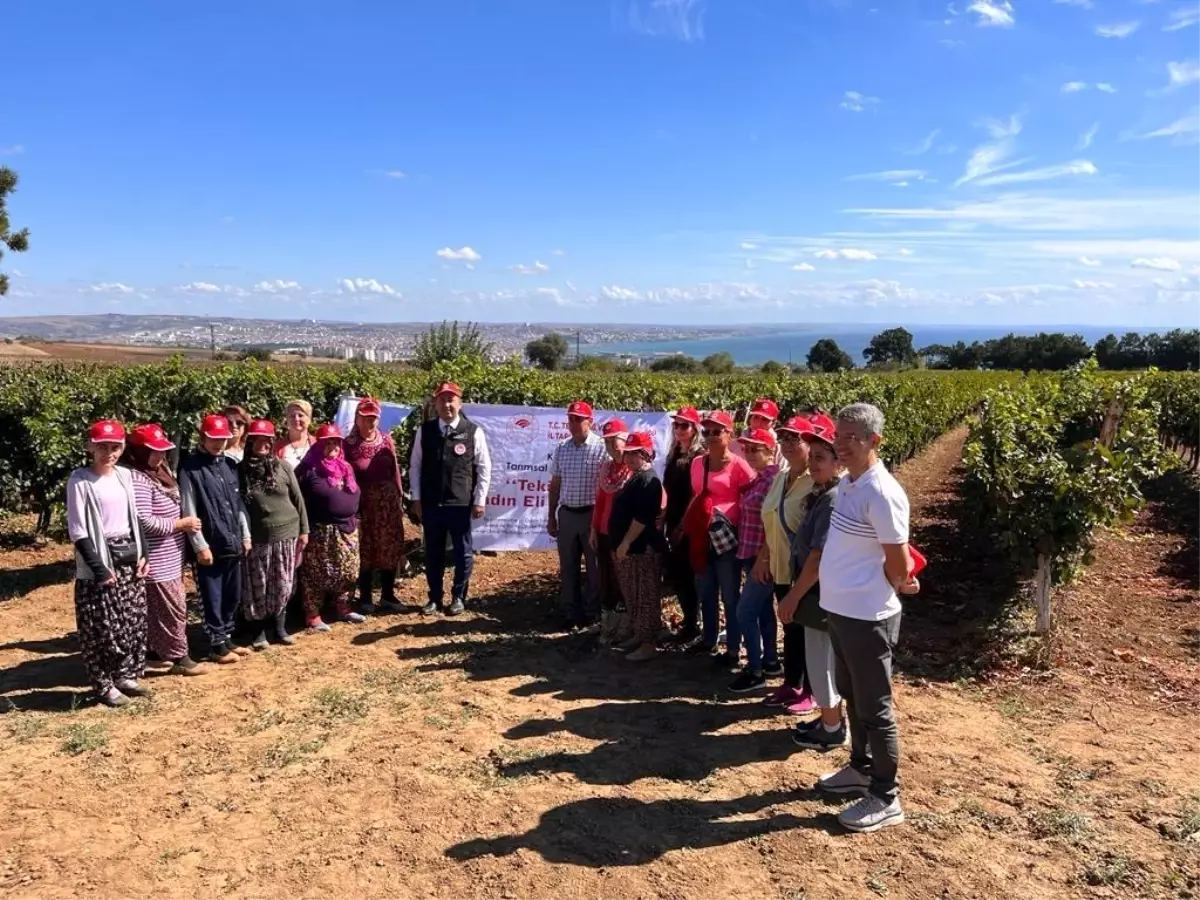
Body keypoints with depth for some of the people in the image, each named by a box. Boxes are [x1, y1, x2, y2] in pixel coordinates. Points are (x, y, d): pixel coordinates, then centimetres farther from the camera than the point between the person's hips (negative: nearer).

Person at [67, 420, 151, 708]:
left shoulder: (125, 476, 7)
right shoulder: (80, 480, -9)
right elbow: (77, 530, -12)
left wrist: (142, 553, 5)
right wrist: (98, 567, -16)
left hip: (129, 556, 6)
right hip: (101, 560, -6)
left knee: (134, 621, 10)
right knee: (103, 627, -1)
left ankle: (126, 675, 23)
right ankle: (105, 685, 10)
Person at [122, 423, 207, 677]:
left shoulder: (159, 471, 10)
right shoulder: (137, 479, -20)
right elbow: (144, 522, -25)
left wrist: (184, 521, 7)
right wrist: (181, 524, -17)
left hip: (169, 557, 10)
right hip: (156, 561, -10)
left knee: (157, 607, 18)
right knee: (173, 607, -2)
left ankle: (157, 652, 28)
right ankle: (178, 657, 9)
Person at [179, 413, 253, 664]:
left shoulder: (229, 465, 12)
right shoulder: (190, 467, -8)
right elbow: (188, 511, -12)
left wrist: (245, 535, 12)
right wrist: (200, 546, -14)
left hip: (234, 544, 6)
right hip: (210, 546, -6)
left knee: (233, 597, 14)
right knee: (213, 599, 3)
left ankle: (227, 639, 27)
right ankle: (217, 645, 14)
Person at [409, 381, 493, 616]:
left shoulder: (474, 432, -4)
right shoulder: (425, 431, 3)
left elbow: (484, 468, -2)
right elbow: (415, 465, 7)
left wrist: (479, 500, -4)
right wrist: (416, 498, 2)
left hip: (461, 504, -2)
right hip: (430, 503, 2)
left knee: (463, 552, 8)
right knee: (433, 553, 12)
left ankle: (459, 597, 24)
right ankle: (435, 597, 26)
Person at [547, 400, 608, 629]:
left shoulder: (601, 448, -9)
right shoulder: (561, 449, 7)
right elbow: (555, 484, 12)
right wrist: (551, 516, 12)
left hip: (591, 514, -5)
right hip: (566, 514, 5)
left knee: (594, 568, 7)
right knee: (568, 568, 11)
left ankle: (591, 614, 18)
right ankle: (571, 614, 22)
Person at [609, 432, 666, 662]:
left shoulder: (648, 480, -17)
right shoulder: (635, 478, 16)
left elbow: (642, 517, -25)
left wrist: (625, 543, -23)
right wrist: (621, 544, 21)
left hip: (642, 549, -11)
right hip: (630, 547, 11)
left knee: (646, 598, -3)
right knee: (633, 596, 17)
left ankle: (649, 644, 3)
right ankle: (638, 635, 28)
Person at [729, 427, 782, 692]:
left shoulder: (775, 480, -16)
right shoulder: (756, 479, 11)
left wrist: (763, 559, -20)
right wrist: (750, 556, 13)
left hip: (764, 558, -9)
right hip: (751, 555, 9)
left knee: (745, 612, -5)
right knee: (763, 609, 16)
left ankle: (755, 671, 4)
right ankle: (770, 660, 28)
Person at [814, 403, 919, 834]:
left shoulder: (881, 493, -22)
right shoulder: (845, 484, 5)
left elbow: (898, 561, -16)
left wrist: (895, 586, 2)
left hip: (868, 615, -9)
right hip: (840, 609, 9)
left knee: (874, 709, 5)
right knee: (852, 698, 23)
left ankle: (885, 798, 19)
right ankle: (860, 768, 41)